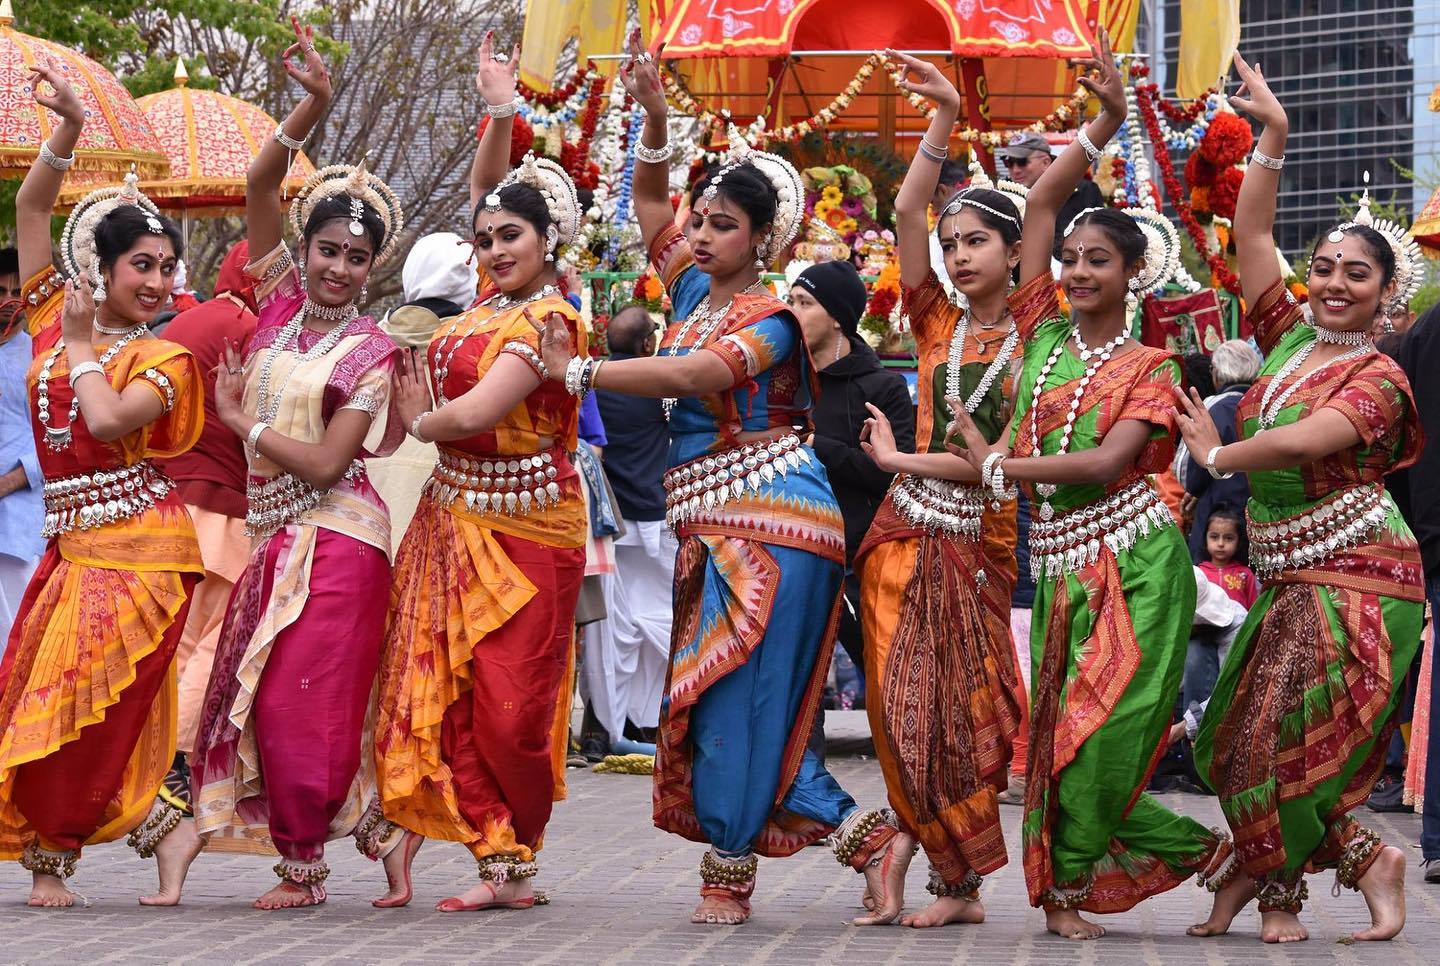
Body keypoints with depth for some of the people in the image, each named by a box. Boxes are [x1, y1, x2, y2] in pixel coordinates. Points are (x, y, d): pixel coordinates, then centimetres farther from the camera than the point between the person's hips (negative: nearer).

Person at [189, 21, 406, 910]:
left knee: (302, 703, -8)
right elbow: (260, 185, 0)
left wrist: (242, 421, -5)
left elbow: (326, 463, -13)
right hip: (269, 533, 6)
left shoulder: (368, 351, -5)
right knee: (259, 697, 3)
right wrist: (312, 107, -11)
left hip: (334, 540, -6)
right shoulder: (283, 298, 8)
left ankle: (306, 862, 2)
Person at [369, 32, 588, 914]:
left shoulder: (546, 321, -15)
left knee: (507, 703, -4)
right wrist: (500, 118, 8)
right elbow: (485, 198, 20)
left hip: (518, 526, -8)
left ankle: (514, 866, 1)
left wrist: (419, 421, -1)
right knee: (441, 686, 5)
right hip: (457, 514, 8)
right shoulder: (499, 295, 8)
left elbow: (474, 414, -21)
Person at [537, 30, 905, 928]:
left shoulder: (769, 318, -11)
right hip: (713, 526, 9)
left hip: (767, 523, -9)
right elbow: (649, 199, 18)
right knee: (720, 702, 6)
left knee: (737, 698, -7)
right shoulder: (694, 289, 11)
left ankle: (729, 872, 1)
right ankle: (863, 834, 9)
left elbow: (687, 376, -26)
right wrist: (655, 114, 2)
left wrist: (577, 371, -20)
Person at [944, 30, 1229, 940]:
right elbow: (1042, 200, 9)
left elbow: (1106, 463, -14)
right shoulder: (1044, 334, 11)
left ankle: (1069, 879, 4)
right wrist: (1108, 119, 8)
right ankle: (1198, 848, 14)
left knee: (1099, 734, -10)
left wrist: (996, 464, -9)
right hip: (1062, 566, 5)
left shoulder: (1149, 367, 0)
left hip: (1136, 564, -5)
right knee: (1062, 733, 0)